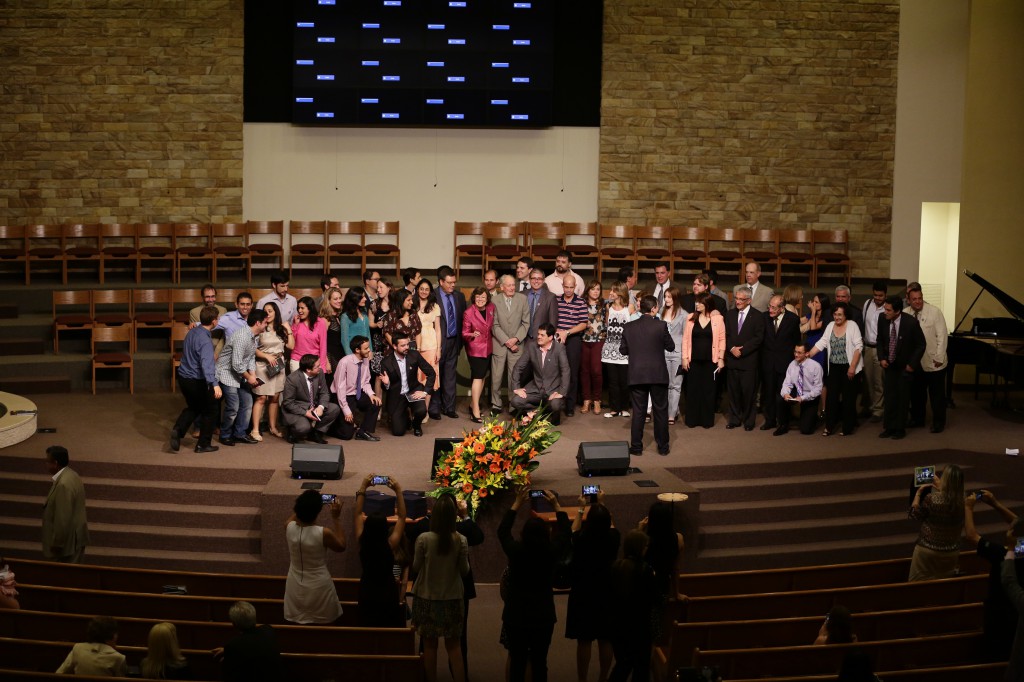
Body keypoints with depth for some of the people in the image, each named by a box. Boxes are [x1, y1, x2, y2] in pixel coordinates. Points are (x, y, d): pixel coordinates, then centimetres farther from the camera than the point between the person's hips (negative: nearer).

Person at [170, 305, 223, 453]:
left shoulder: (192, 332, 2)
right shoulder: (205, 340, -25)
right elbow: (206, 363, -37)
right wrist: (214, 384, -47)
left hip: (183, 377, 8)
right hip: (197, 381, -8)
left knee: (193, 407, 25)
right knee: (210, 410, 12)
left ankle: (178, 430, 3)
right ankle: (203, 444, 17)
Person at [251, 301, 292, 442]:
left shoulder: (281, 329, 11)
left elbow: (291, 346, 4)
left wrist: (288, 330, 1)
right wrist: (267, 356, -15)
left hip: (278, 365, 4)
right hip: (263, 366, -4)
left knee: (275, 398, 7)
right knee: (261, 398, -9)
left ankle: (273, 427, 18)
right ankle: (255, 430, -9)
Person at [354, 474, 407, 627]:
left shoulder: (362, 543, -17)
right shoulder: (391, 545, -22)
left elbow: (357, 515, -6)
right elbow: (401, 517, -14)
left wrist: (363, 488, -6)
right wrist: (398, 491, -13)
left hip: (366, 592, 2)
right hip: (388, 592, -2)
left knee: (367, 626, 16)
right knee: (390, 628, 12)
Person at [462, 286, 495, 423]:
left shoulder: (491, 308, -1)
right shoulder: (468, 313, -13)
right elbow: (464, 333, -9)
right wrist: (473, 334, -29)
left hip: (487, 348, 6)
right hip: (475, 349, -6)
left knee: (482, 376, 10)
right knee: (478, 377, -11)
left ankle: (473, 404, 23)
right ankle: (476, 411, -11)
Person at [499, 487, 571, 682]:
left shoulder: (515, 551, -13)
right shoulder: (551, 553, -12)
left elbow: (502, 531, 7)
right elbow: (565, 533, 7)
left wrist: (517, 503, 11)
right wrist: (556, 506, 11)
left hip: (516, 617, 0)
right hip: (543, 617, 0)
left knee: (517, 661, 7)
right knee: (539, 662, 7)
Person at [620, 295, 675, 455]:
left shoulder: (629, 327, -1)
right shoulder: (660, 325, -9)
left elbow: (623, 350, 6)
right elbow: (671, 346, 0)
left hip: (637, 375, 2)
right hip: (658, 375, -2)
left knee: (638, 412, 8)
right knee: (660, 411, 9)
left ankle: (636, 446, 8)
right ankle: (663, 446, 14)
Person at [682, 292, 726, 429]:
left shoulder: (717, 318, -1)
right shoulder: (691, 318, 4)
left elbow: (722, 339, 1)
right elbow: (686, 338, 5)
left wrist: (721, 359, -3)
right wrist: (684, 358, 1)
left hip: (710, 361, -2)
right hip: (694, 360, 2)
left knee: (708, 391, 4)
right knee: (693, 390, 4)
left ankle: (707, 420, 14)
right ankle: (692, 420, 12)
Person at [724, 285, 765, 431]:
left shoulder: (757, 316, -3)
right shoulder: (730, 314, 11)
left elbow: (758, 338, -8)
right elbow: (726, 335, 10)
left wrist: (742, 350, -13)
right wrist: (732, 348, -8)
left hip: (748, 360, -4)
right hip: (732, 359, 4)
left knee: (748, 391, -1)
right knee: (733, 391, 7)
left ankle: (748, 420, 10)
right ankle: (734, 419, 17)